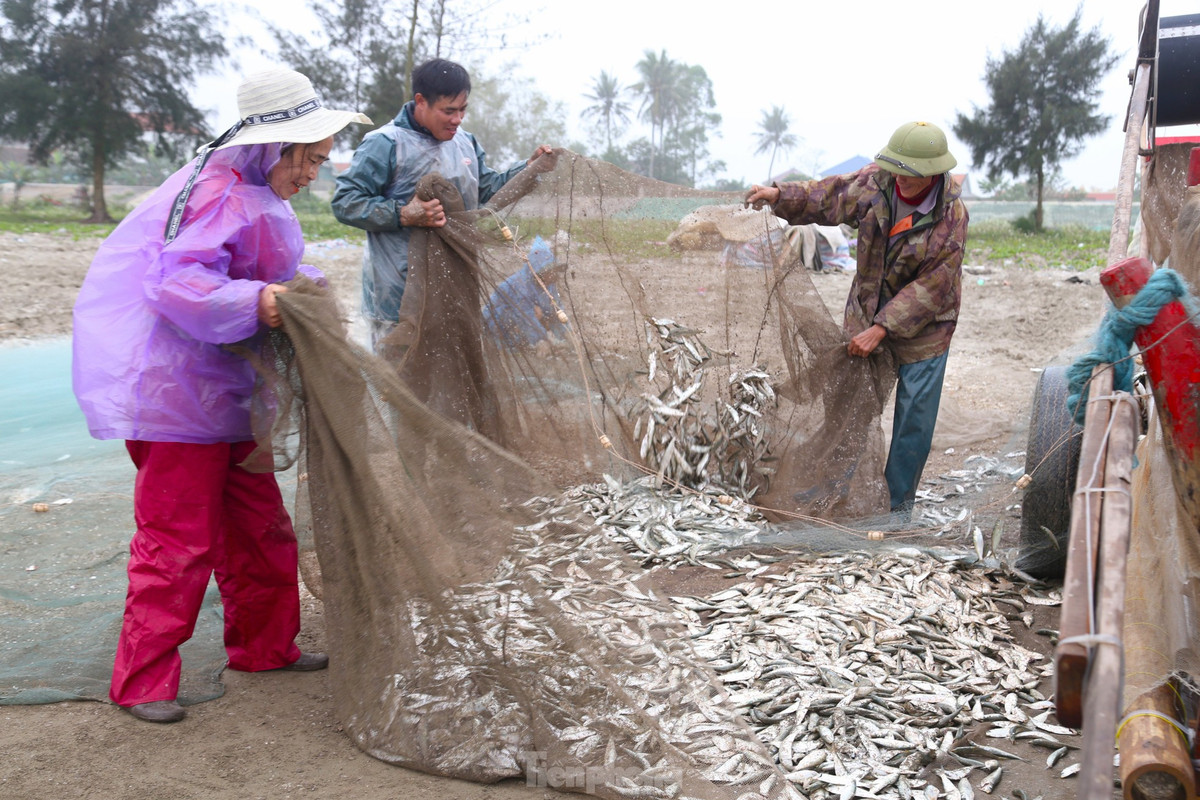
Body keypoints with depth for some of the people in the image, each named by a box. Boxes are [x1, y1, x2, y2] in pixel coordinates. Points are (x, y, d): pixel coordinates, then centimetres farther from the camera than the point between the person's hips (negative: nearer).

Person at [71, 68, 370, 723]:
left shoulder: (252, 189, 13)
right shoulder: (219, 195, -20)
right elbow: (177, 282, -30)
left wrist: (300, 283, 7)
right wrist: (253, 300, -41)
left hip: (222, 385, 11)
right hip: (173, 384, -10)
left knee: (258, 520, 15)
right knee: (179, 536, -5)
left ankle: (263, 645, 30)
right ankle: (143, 680, 8)